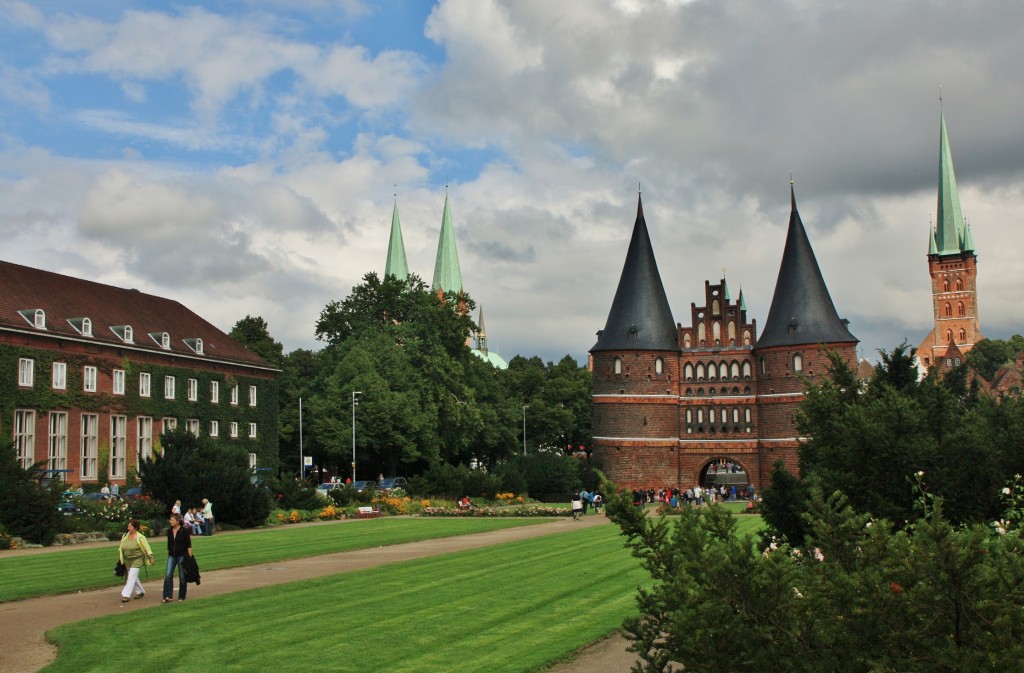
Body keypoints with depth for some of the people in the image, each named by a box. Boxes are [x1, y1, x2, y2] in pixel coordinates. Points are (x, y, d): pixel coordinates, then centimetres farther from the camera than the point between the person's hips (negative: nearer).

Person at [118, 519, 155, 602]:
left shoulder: (140, 538, -12)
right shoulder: (125, 536, 5)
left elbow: (147, 548, -12)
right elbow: (120, 549, 15)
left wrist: (151, 558, -16)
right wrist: (119, 559, 17)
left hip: (137, 560, -6)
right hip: (127, 560, 6)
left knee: (131, 577, -12)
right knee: (133, 577, 14)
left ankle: (126, 595, -11)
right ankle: (140, 592, 31)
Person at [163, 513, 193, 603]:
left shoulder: (184, 530, -8)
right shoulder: (169, 531, 7)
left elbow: (188, 544, -7)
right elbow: (169, 544, 15)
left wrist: (190, 557, -11)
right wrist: (168, 554, 15)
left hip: (182, 555, -4)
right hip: (172, 556, 4)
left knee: (182, 577, 3)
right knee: (168, 575, -8)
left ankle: (181, 597, 12)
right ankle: (168, 596, -8)